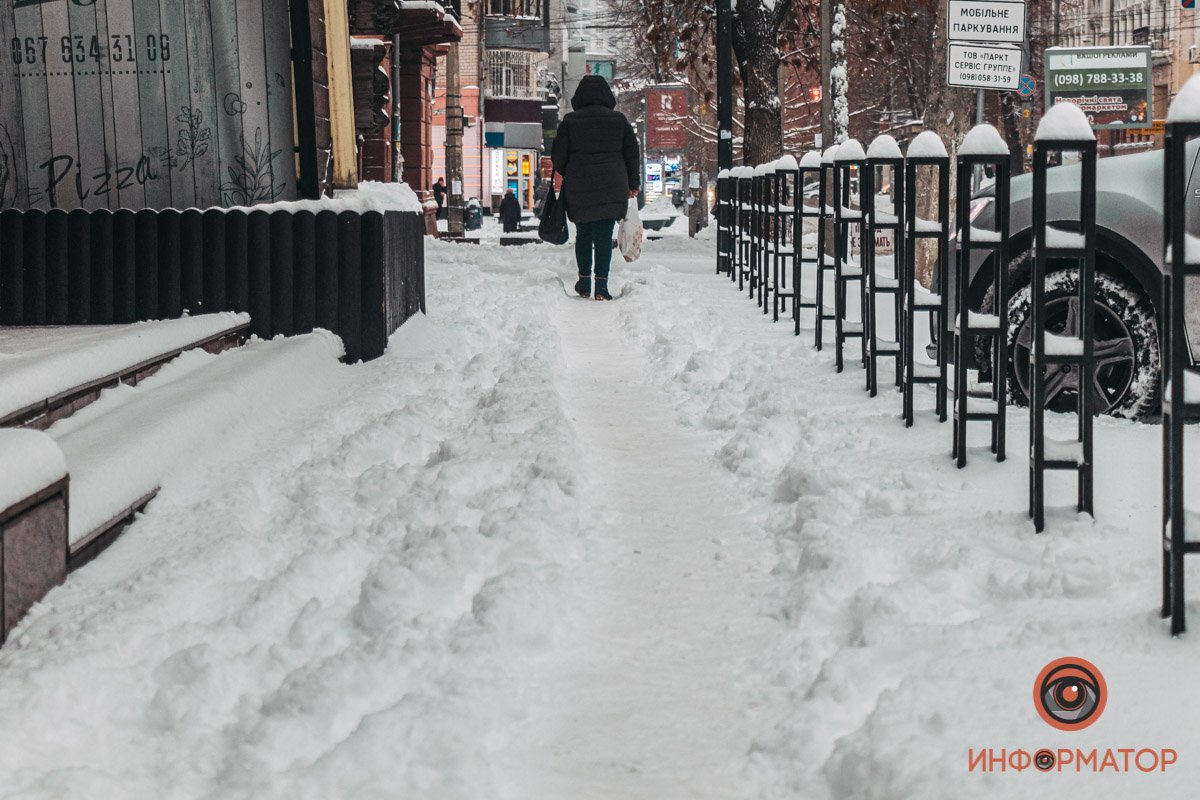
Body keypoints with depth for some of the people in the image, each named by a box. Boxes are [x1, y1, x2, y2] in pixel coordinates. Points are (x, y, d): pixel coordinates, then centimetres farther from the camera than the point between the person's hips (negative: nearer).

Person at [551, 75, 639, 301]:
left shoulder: (569, 121, 1)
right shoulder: (619, 120, 4)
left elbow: (559, 154, 2)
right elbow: (632, 153, 8)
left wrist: (559, 176, 19)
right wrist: (633, 184, 17)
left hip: (578, 188, 0)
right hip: (612, 188, 0)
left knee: (583, 235, 14)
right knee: (604, 236, -1)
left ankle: (584, 282, 17)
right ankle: (601, 285, -6)